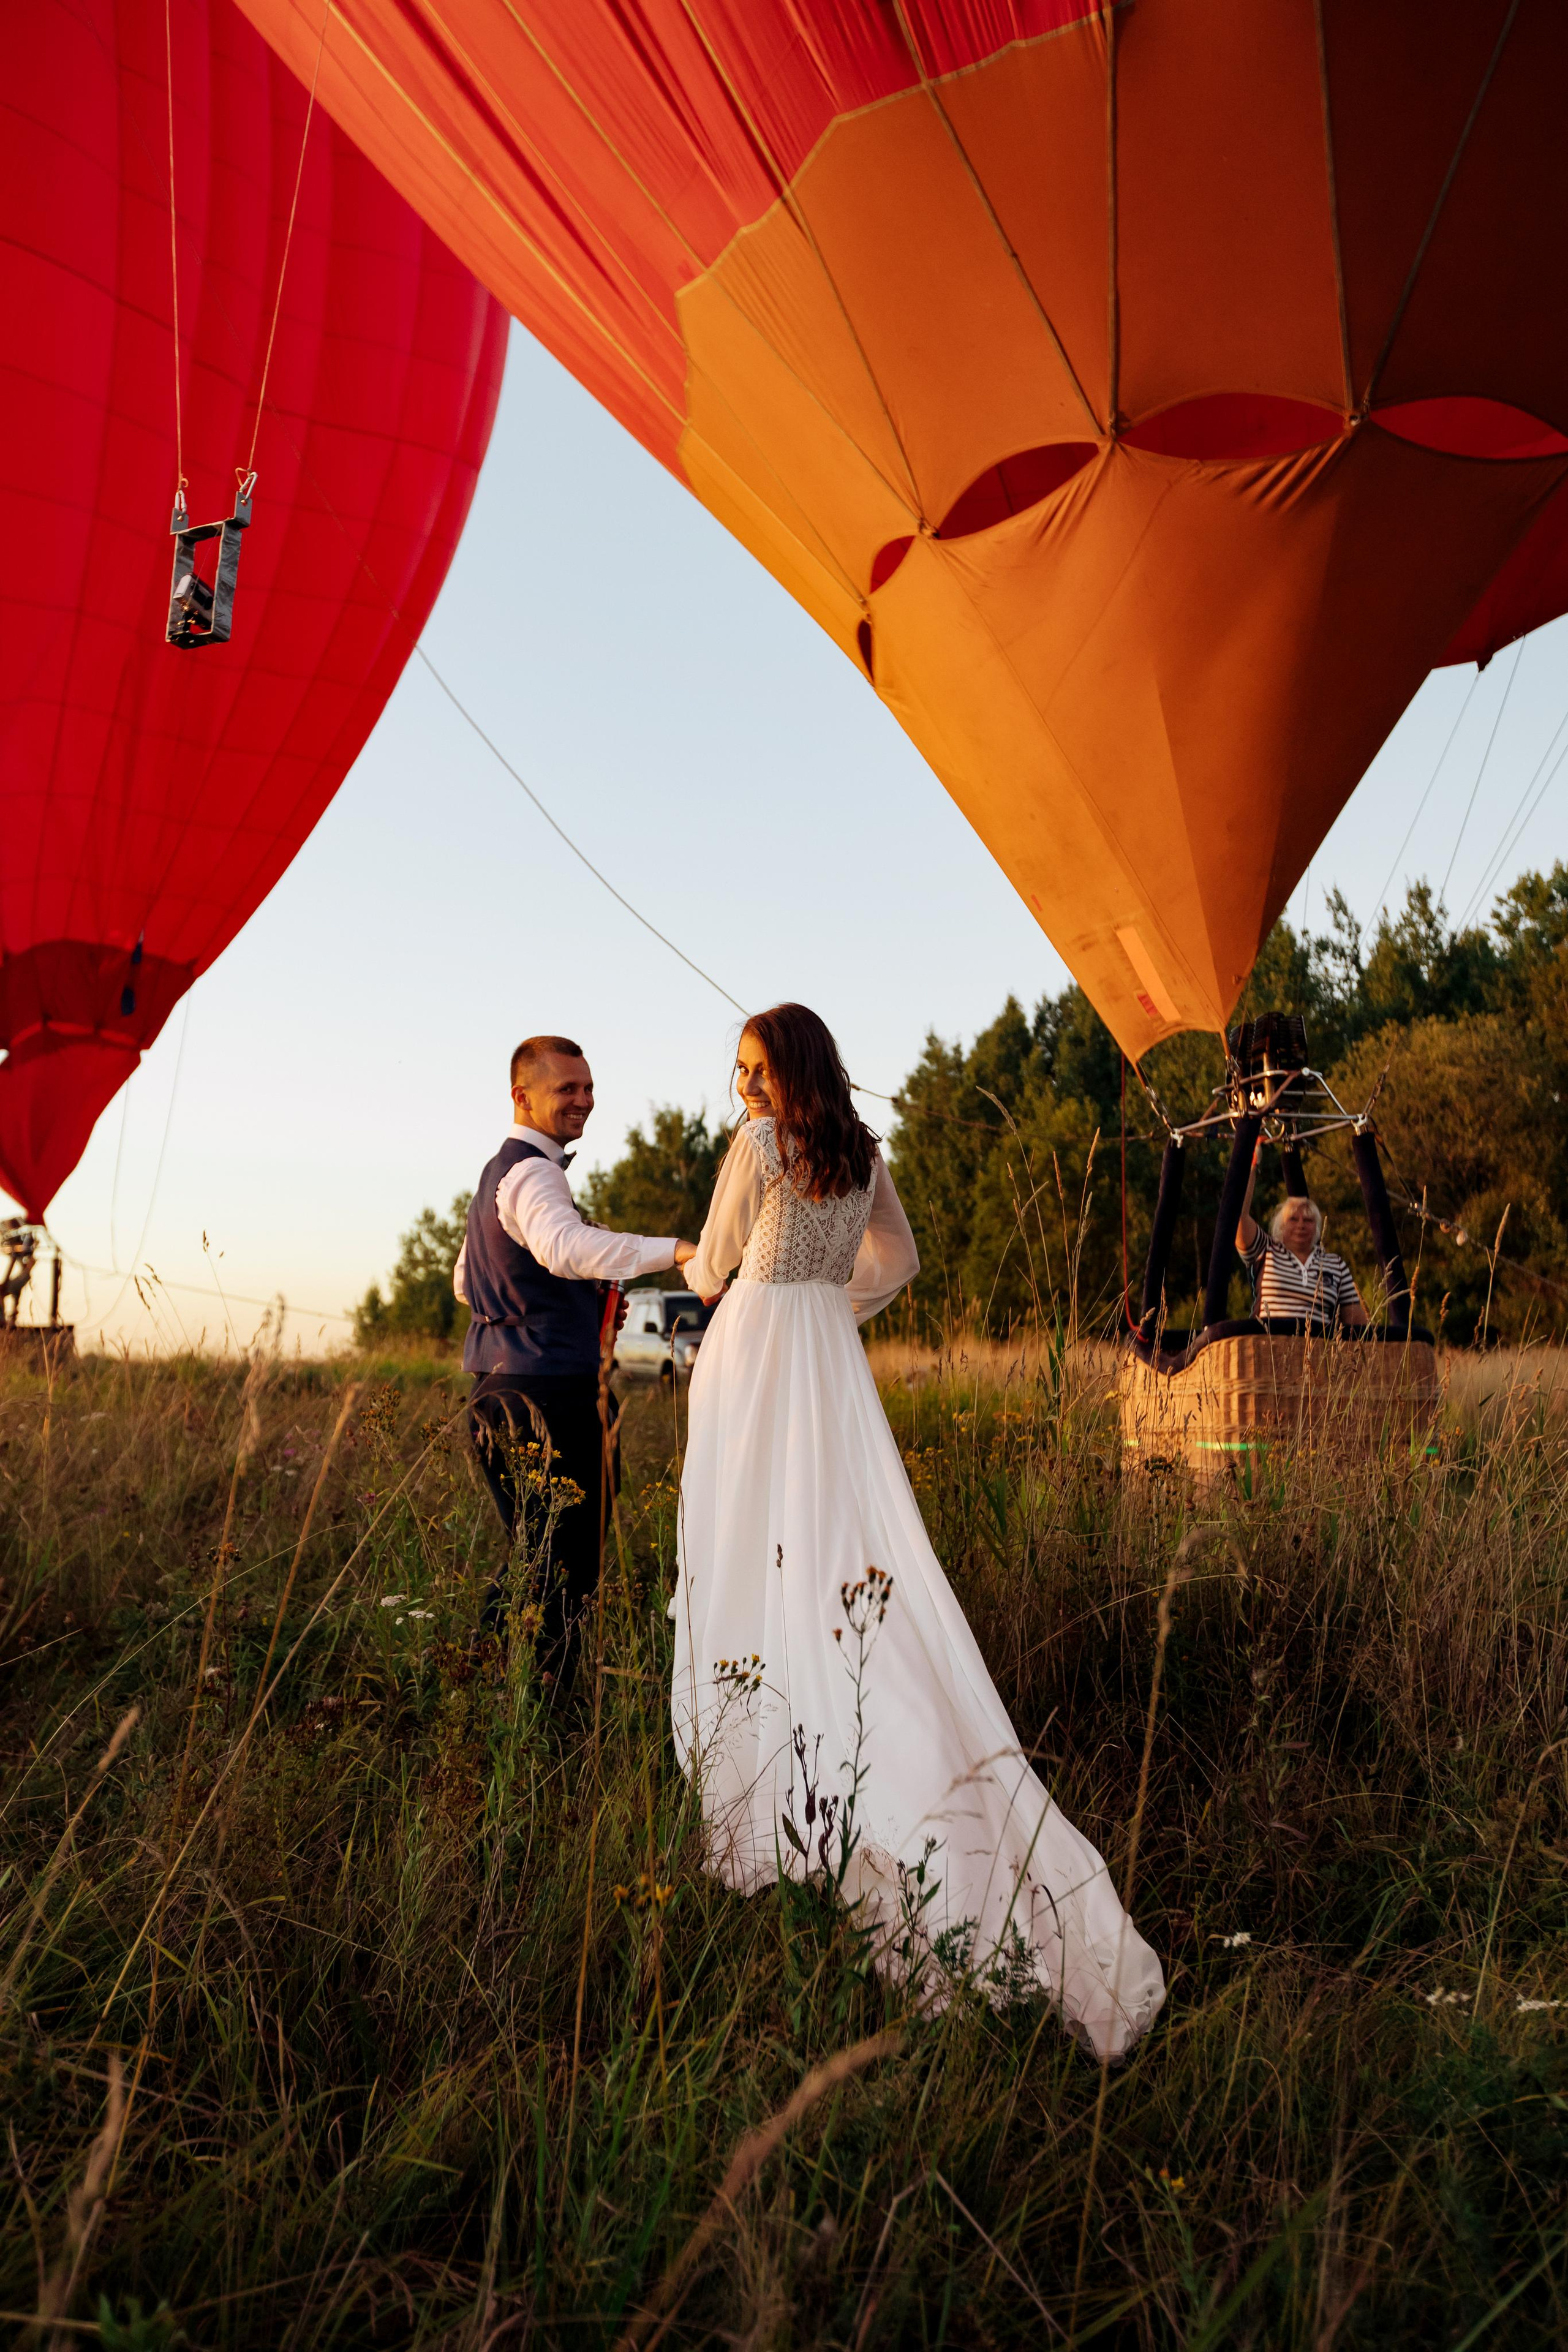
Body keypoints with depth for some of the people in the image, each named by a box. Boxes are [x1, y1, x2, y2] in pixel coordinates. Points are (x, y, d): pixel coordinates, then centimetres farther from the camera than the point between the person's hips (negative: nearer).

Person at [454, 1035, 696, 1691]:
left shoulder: (496, 1171, 20)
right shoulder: (532, 1171, -13)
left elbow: (466, 1282, 28)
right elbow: (562, 1245, -35)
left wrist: (582, 1303, 22)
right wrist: (674, 1250, -45)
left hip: (496, 1388, 10)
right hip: (546, 1391, -10)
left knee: (533, 1551, 20)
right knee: (568, 1563, -4)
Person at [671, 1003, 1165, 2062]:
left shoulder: (757, 1143, -8)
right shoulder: (864, 1154, 11)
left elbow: (711, 1266, 1)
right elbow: (897, 1261, 22)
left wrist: (697, 1273, 23)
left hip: (752, 1357, -6)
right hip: (831, 1362, 6)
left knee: (754, 1564, -3)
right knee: (848, 1557, 6)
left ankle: (765, 1807, 0)